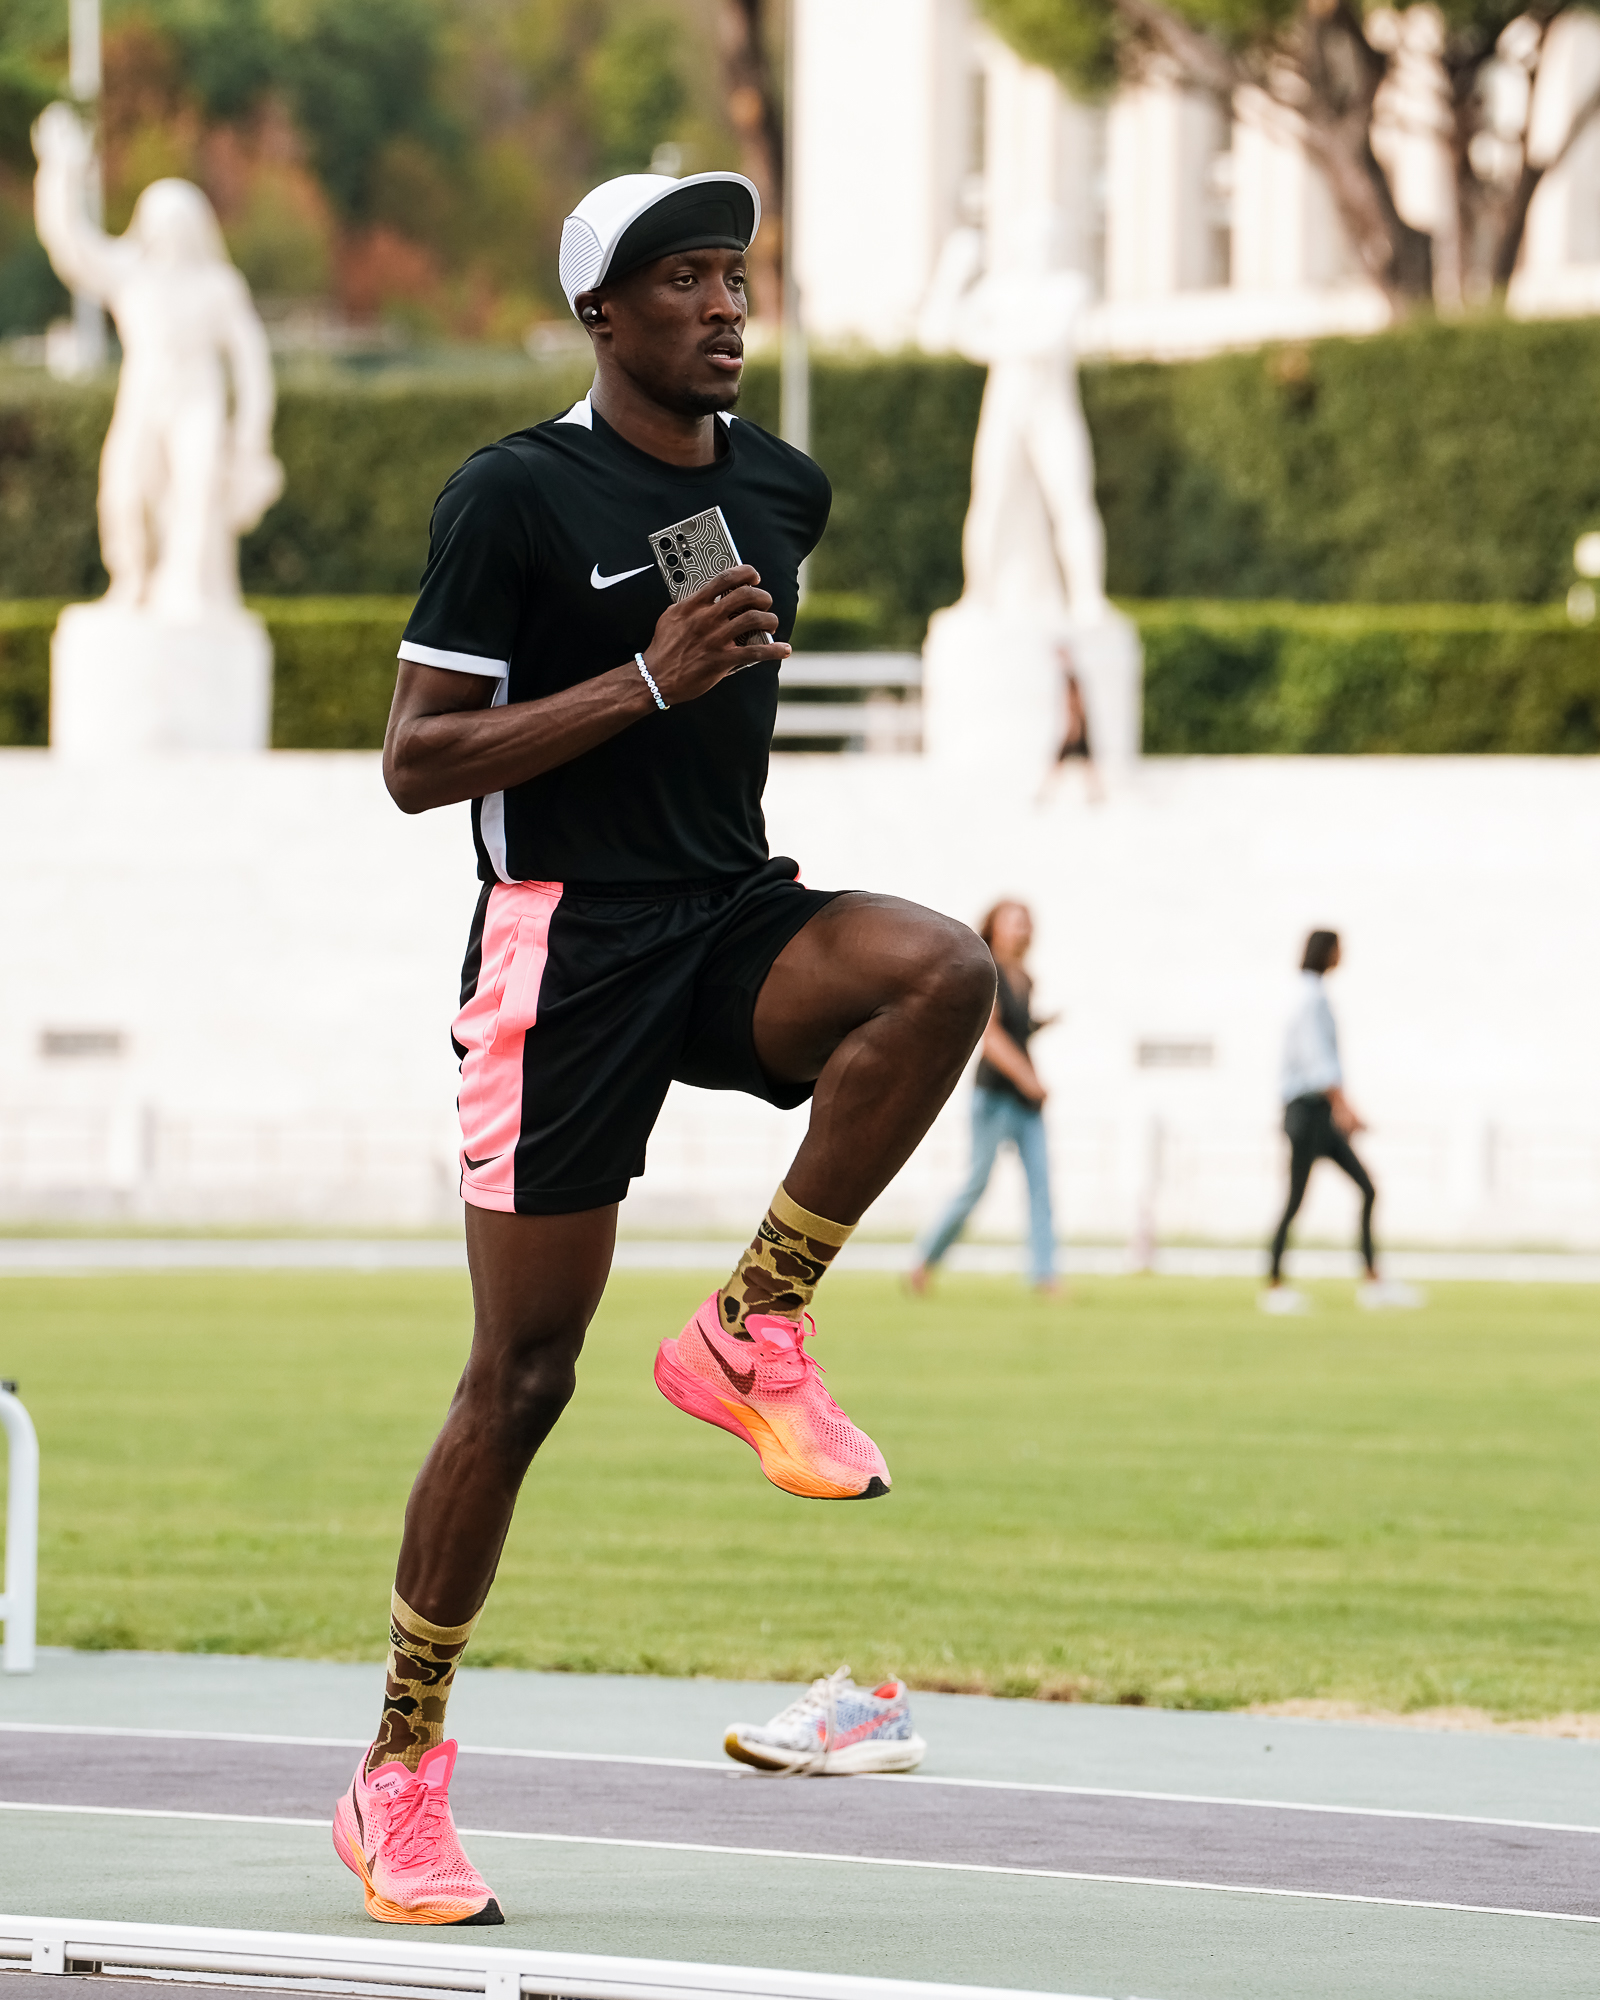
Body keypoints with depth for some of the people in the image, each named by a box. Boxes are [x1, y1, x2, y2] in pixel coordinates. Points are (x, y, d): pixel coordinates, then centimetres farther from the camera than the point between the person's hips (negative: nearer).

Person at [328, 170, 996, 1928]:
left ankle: (751, 1335, -12)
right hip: (562, 953, -5)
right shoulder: (515, 497, -8)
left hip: (729, 920, 5)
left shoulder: (781, 491, 11)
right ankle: (399, 1776, 9)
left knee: (942, 972, -28)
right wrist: (652, 681, -18)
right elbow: (414, 762, -12)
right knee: (521, 1376, -4)